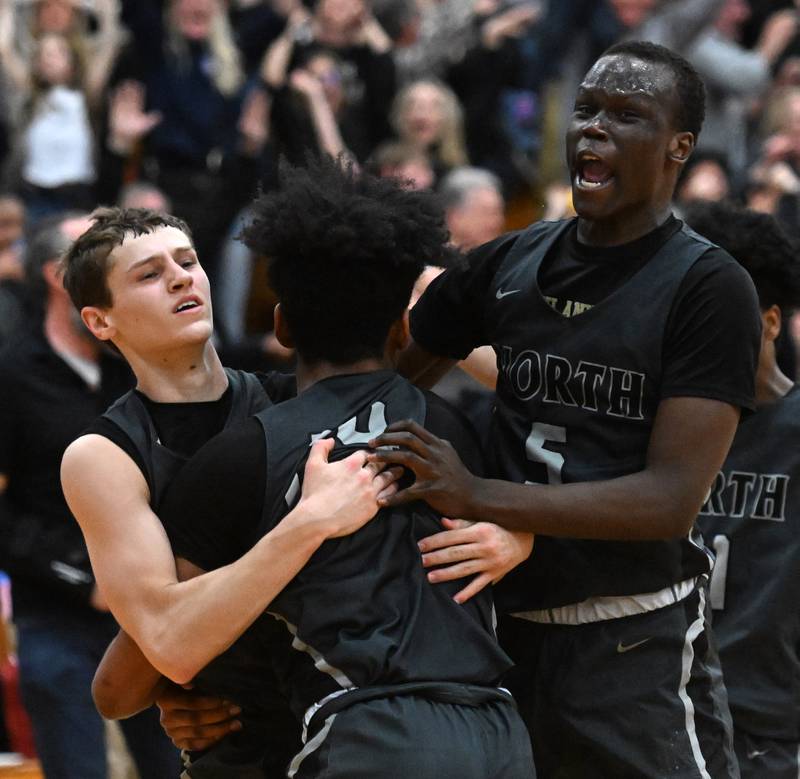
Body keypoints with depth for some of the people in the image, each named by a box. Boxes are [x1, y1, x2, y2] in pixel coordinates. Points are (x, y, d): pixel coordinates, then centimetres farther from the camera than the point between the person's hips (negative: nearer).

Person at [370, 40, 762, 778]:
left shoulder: (708, 288, -10)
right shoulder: (510, 265, 6)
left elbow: (672, 497, -18)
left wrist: (479, 497, -24)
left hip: (637, 645, -5)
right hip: (512, 627, 5)